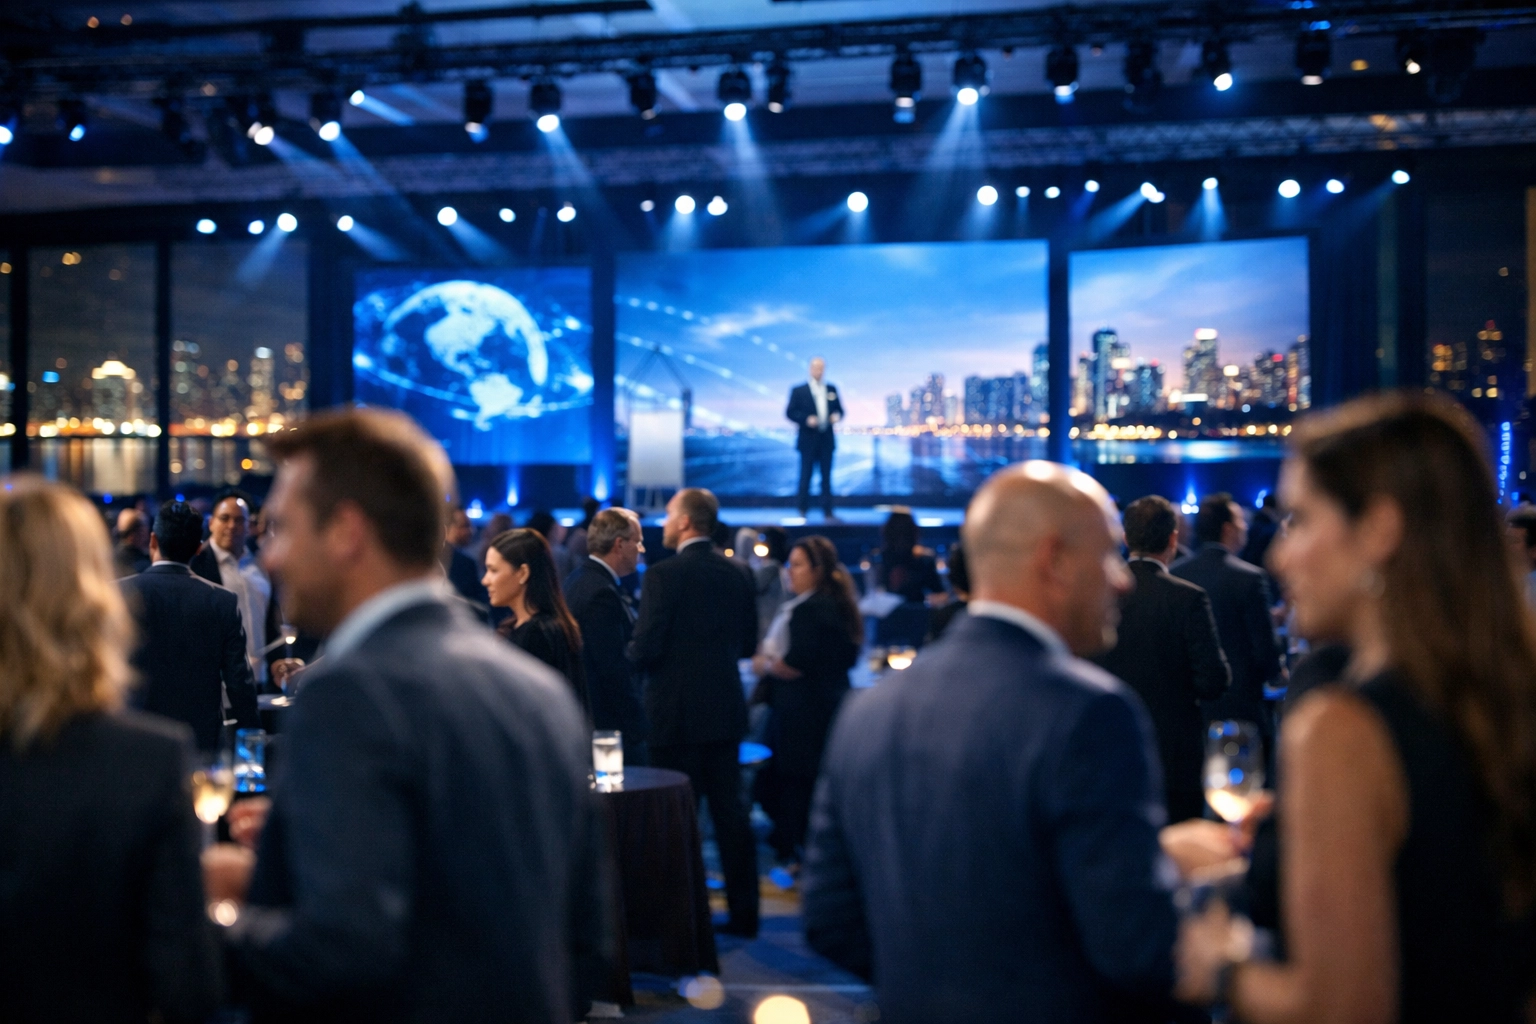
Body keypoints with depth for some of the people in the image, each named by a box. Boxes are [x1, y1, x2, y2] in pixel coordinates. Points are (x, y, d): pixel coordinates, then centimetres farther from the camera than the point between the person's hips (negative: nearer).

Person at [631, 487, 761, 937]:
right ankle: (744, 912, 16)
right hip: (725, 710, 6)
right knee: (730, 811, 11)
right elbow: (748, 643, 11)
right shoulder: (735, 573, 5)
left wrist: (630, 653, 6)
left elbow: (644, 650, -15)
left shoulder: (663, 575, -13)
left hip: (677, 713, -6)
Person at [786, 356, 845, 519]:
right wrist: (806, 420, -19)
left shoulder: (831, 389, 11)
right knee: (805, 476, 1)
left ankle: (827, 511, 6)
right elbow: (790, 413, -4)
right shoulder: (798, 390, 0)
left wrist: (837, 416, -7)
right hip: (808, 440, -3)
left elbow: (839, 410, 16)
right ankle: (803, 510, 9)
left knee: (826, 476, 4)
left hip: (827, 440, 3)